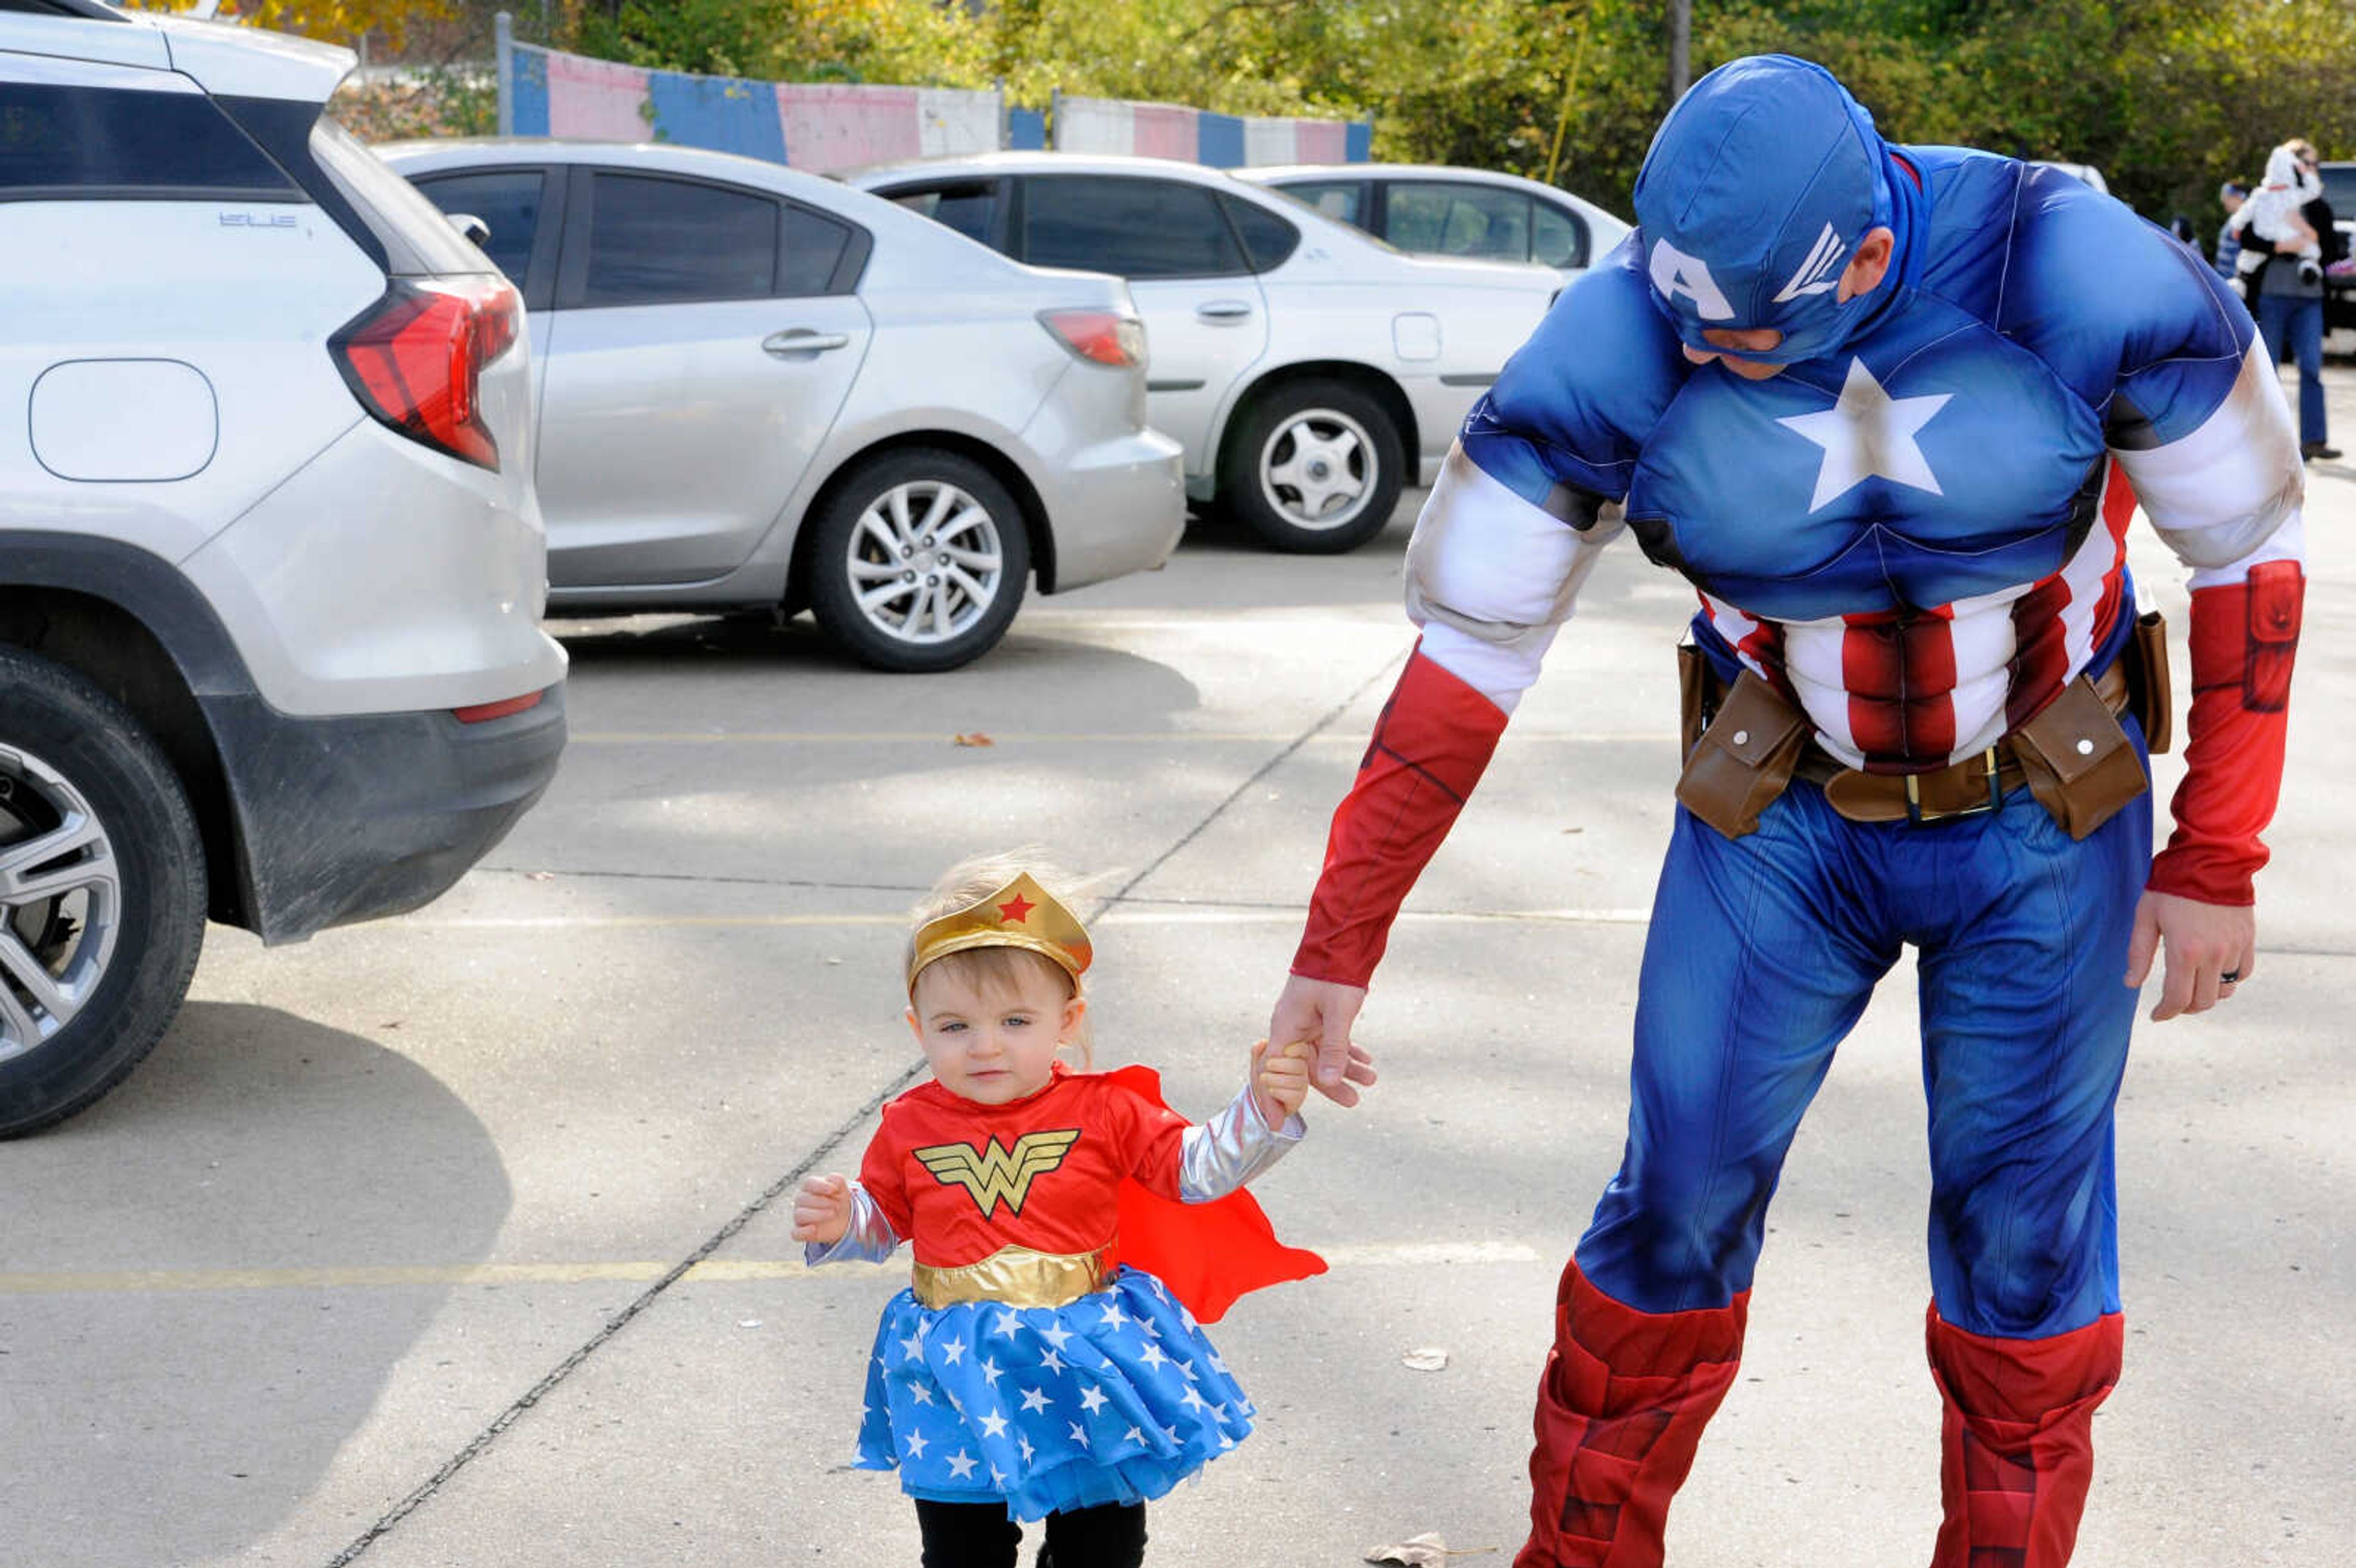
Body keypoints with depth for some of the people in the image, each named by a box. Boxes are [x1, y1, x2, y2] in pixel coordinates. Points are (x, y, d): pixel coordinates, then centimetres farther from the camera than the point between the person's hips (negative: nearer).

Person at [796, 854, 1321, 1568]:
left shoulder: (1104, 1111, -7)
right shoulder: (909, 1128, -4)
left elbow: (1195, 1166, -3)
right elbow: (883, 1219, 10)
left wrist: (1262, 1110, -17)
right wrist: (839, 1223, -11)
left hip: (1084, 1365, 0)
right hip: (956, 1372, 1)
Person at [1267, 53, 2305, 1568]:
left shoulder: (2084, 280, -27)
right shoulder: (1615, 348, -24)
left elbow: (2249, 548, -11)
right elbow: (1465, 649, -16)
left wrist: (2218, 863, -8)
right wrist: (1336, 948, -14)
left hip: (2045, 826, 0)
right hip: (1786, 820, 1)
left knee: (2026, 1228, 8)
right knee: (1679, 1210, 5)